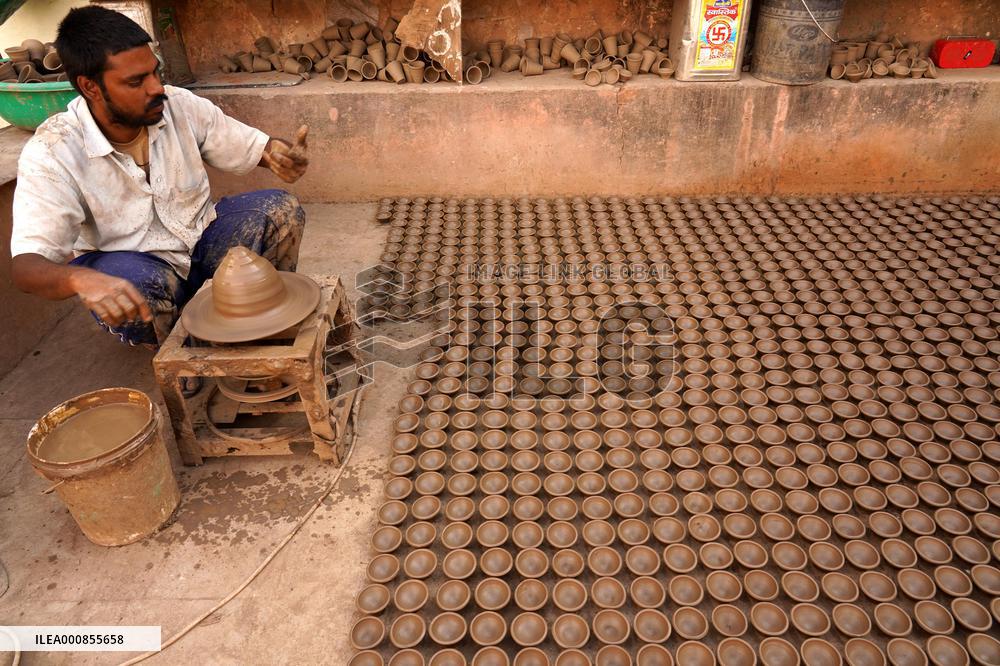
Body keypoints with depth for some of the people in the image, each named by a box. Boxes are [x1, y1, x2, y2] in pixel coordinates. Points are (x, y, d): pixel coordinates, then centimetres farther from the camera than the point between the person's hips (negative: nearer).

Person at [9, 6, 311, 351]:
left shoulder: (181, 106, -12)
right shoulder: (51, 154, -21)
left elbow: (256, 146, -2)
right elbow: (25, 265, -26)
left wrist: (282, 155, -29)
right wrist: (81, 279, -52)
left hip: (201, 241, 4)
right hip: (129, 262, -3)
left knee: (282, 210, -19)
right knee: (135, 284, -39)